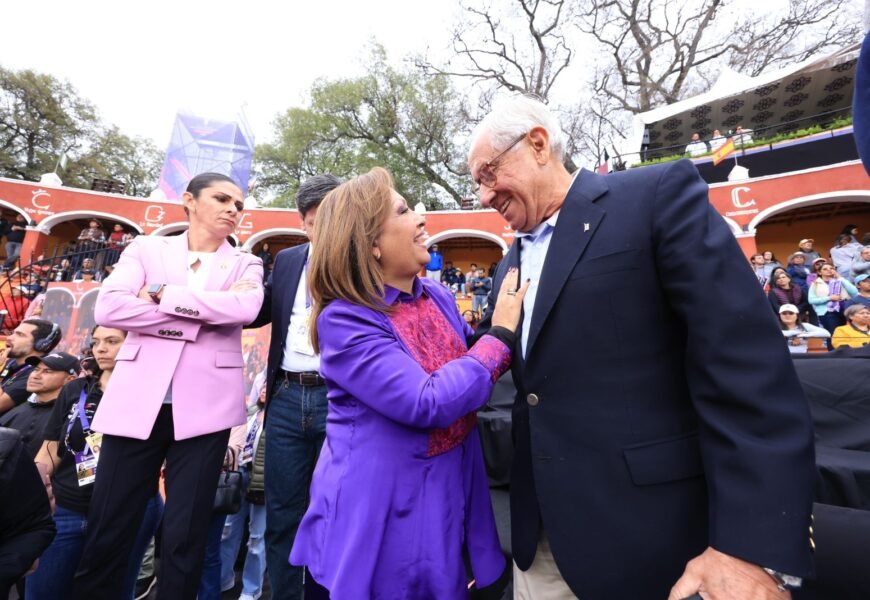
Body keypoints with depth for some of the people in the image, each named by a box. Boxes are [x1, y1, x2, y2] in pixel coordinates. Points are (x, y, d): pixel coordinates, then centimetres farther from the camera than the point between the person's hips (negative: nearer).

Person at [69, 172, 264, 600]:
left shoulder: (245, 265, 8)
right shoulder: (146, 248, 10)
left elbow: (244, 308, -13)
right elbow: (107, 308, -6)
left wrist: (161, 293, -9)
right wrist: (202, 315, -11)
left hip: (205, 407, 0)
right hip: (137, 401, 1)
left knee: (186, 533, 8)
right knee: (106, 530, 10)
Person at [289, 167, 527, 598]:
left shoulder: (438, 296, -2)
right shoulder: (344, 320, -21)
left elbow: (469, 365, 13)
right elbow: (429, 403, -28)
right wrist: (501, 335, -20)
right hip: (382, 505, -5)